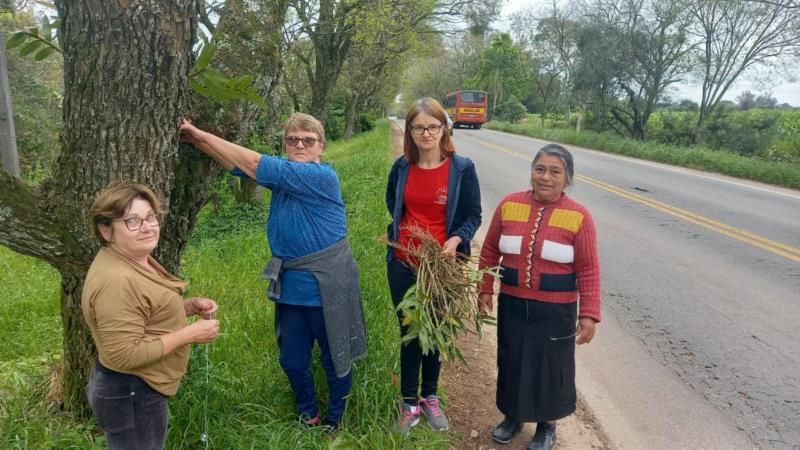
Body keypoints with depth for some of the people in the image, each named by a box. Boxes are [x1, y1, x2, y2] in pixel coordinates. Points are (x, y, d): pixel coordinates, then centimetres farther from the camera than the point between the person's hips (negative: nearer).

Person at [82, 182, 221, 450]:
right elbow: (126, 355, -30)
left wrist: (190, 306, 0)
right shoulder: (116, 280, -29)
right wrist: (189, 334, -24)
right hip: (132, 396, -10)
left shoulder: (137, 260, 3)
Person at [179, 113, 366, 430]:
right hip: (291, 289, 7)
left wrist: (203, 135, -17)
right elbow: (242, 166, -1)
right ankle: (308, 415, 44)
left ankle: (334, 421, 38)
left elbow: (256, 165, -21)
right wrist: (196, 140, -15)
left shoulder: (322, 177, -18)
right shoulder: (285, 176, 5)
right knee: (292, 362, 18)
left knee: (335, 360, 14)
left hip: (326, 290, -7)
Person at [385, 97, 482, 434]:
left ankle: (429, 397, 37)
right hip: (403, 264, 2)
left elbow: (473, 215, -5)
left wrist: (457, 239, -21)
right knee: (408, 333, 11)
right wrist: (401, 229, 8)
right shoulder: (402, 166, -1)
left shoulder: (462, 168, -10)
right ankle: (409, 403, 27)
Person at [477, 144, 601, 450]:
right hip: (512, 304, 3)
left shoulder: (578, 216, -11)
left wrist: (589, 314, -11)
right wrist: (485, 290, 3)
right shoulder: (509, 205, -4)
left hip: (555, 310, -2)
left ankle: (547, 425, 37)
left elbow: (588, 270, -8)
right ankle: (513, 416, 41)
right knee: (512, 361, 17)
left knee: (550, 366, 12)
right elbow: (490, 251, 5)